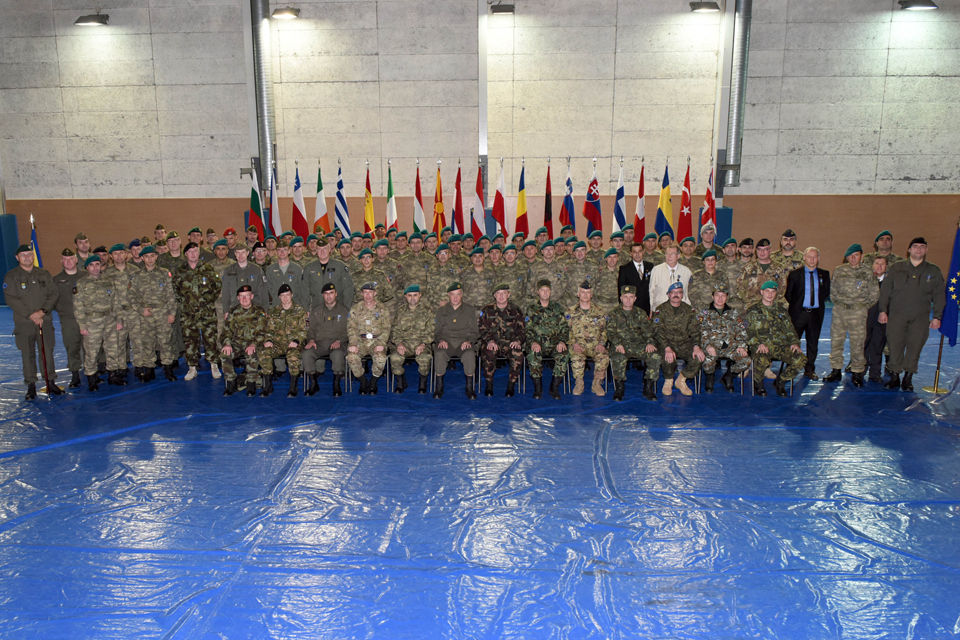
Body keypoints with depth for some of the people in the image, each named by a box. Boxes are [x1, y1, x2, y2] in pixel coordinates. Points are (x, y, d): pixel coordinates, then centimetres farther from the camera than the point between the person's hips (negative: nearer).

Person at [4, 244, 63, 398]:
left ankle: (51, 382, 12)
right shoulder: (11, 276, 1)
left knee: (48, 352, 3)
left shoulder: (44, 274, 10)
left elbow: (54, 293, 5)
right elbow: (11, 299, -6)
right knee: (28, 355, 2)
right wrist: (31, 315, -13)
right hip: (24, 323, -2)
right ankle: (31, 386, 9)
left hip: (45, 321, 2)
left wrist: (42, 311, -10)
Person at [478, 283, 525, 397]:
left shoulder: (515, 310, 12)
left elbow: (521, 330, 9)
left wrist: (518, 341, -13)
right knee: (488, 353, -35)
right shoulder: (487, 310, 9)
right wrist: (490, 341, -15)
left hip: (510, 343, 1)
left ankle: (511, 386, -15)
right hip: (492, 343, 0)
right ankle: (489, 386, -16)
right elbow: (482, 330, 5)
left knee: (518, 354, -32)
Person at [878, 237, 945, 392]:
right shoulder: (895, 268, 7)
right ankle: (894, 377, 10)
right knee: (895, 346, -1)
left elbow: (939, 296, 8)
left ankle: (908, 378, 13)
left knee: (915, 347, 2)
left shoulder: (933, 271, 9)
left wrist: (937, 317, 2)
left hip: (920, 318, 0)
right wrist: (883, 310, -1)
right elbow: (885, 290, 7)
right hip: (896, 315, 0)